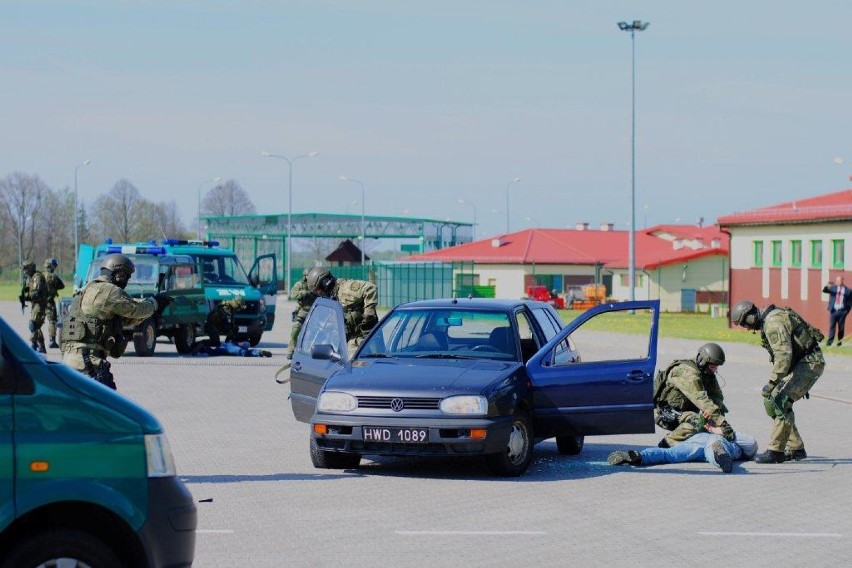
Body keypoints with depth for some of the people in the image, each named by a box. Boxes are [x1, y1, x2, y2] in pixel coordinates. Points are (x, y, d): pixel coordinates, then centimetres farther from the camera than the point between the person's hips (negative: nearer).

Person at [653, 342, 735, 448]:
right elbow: (701, 399, -35)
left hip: (682, 410, 10)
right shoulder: (688, 373, -26)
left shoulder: (708, 374, 4)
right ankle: (667, 444, -18)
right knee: (697, 421, -31)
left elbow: (717, 395, -1)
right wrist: (722, 423, -41)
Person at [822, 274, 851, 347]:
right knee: (832, 326, -3)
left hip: (842, 311, -1)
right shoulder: (833, 288, 7)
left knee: (841, 327, 4)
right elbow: (824, 291, -6)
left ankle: (839, 341, 13)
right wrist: (826, 287, -29)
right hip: (833, 311, 1)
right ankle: (830, 341, -4)